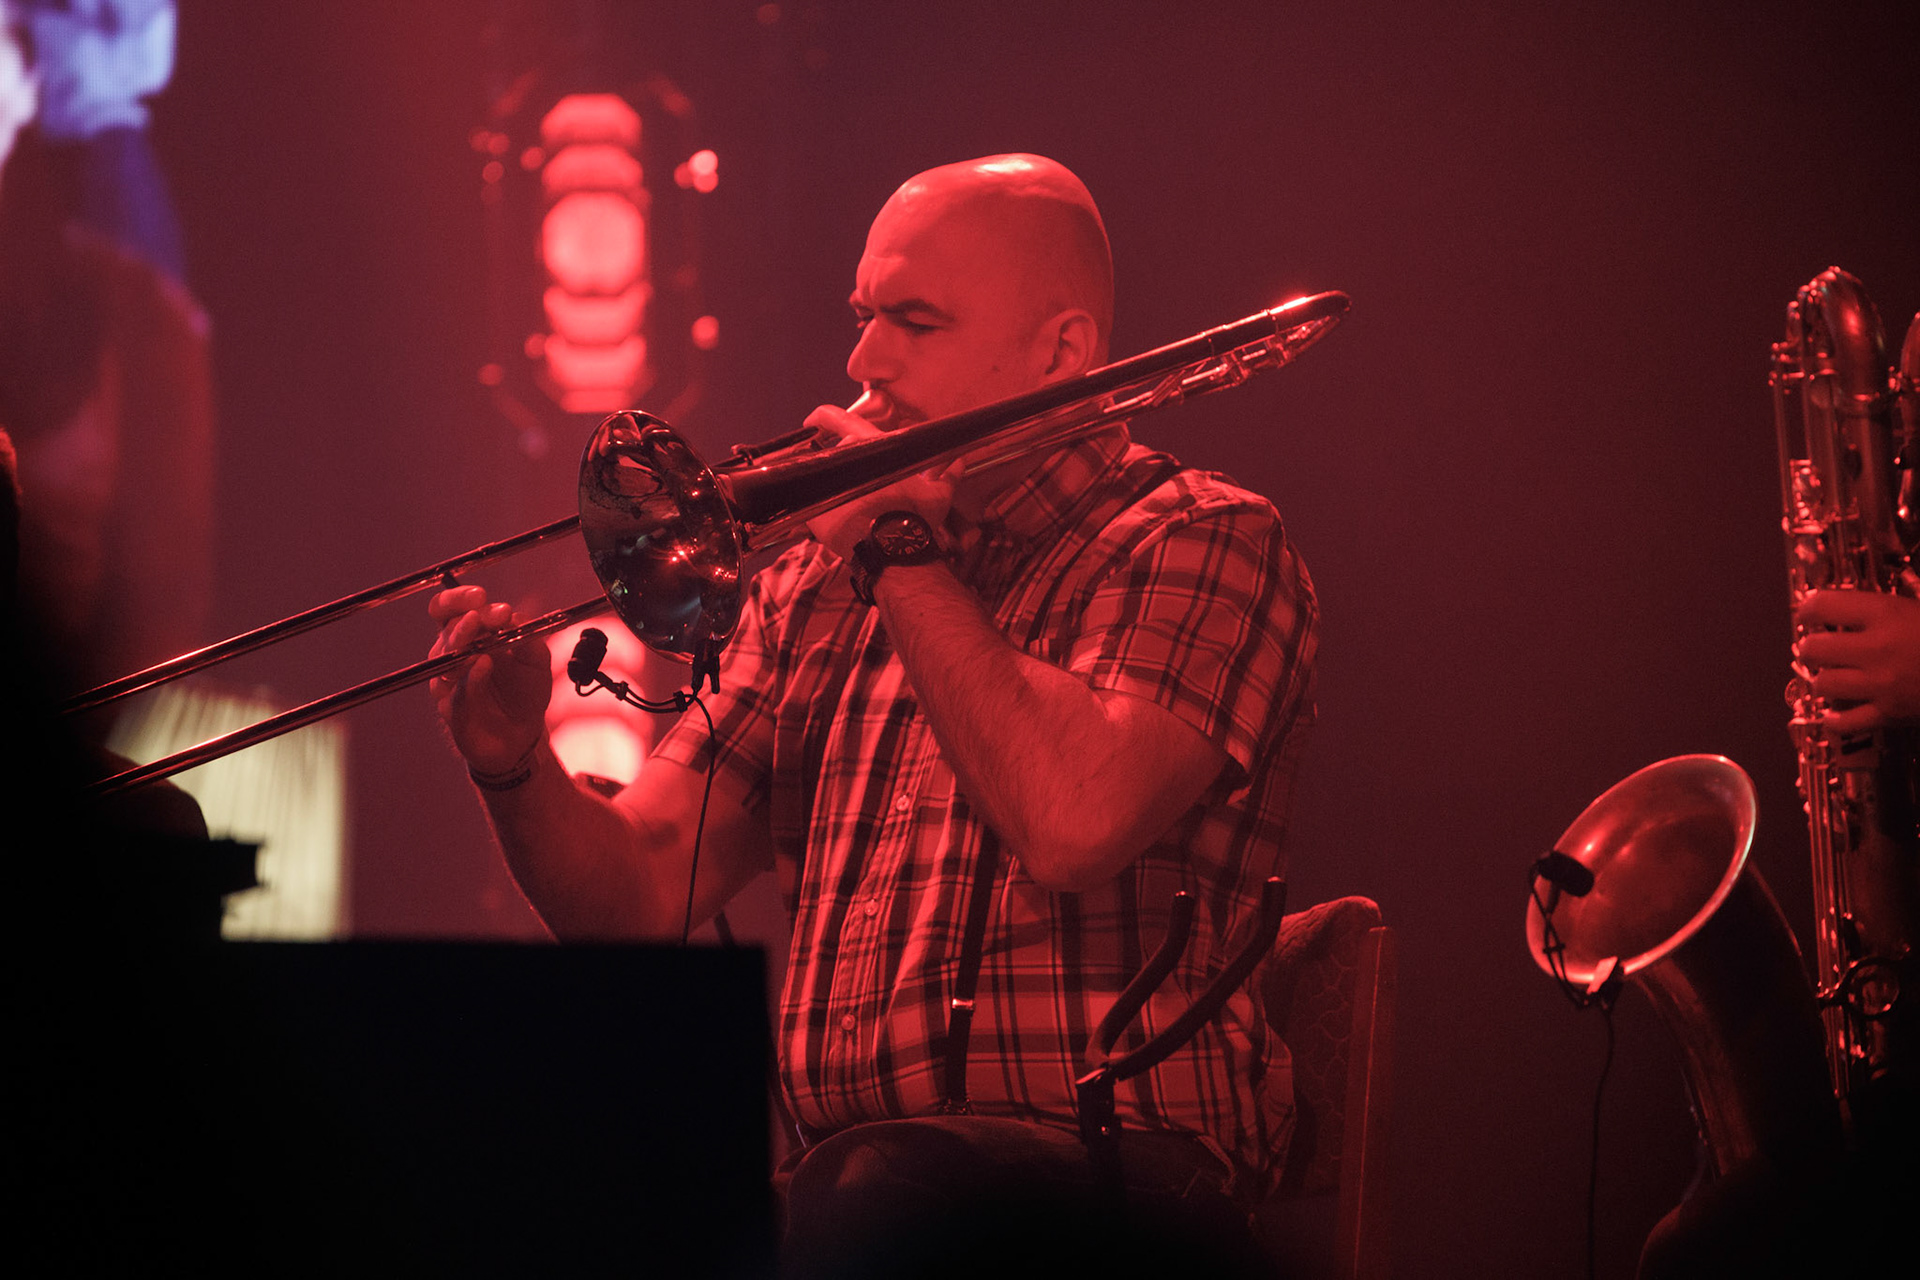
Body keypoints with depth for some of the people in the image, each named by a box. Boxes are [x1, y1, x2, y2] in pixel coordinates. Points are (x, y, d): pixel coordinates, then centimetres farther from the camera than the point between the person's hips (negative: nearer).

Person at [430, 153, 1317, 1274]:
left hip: (1113, 1161, -5)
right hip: (839, 1157, 5)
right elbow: (639, 896, 15)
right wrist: (516, 769, -7)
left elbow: (1072, 825, -18)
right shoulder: (817, 588, 22)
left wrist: (907, 553, -7)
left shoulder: (1202, 542, 3)